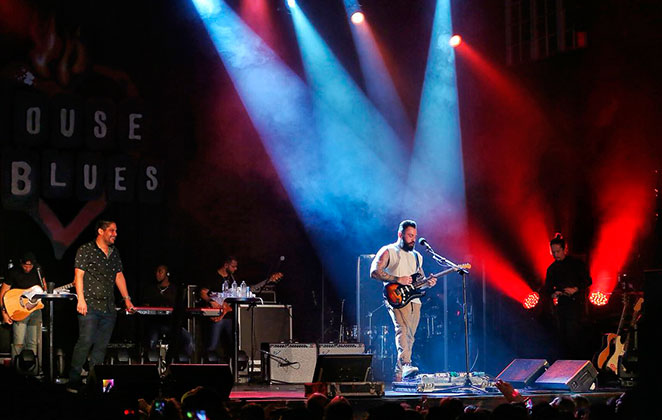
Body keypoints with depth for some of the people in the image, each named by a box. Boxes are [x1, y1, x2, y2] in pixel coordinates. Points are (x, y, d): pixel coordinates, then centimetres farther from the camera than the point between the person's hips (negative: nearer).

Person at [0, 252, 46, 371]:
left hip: (36, 309, 4)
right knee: (19, 343, -12)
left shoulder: (38, 270, 4)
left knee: (33, 343, 2)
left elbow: (44, 287, 21)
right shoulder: (13, 272, -9)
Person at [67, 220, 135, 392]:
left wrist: (126, 298, 16)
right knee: (86, 341, -14)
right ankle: (73, 382, -9)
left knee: (101, 346, 4)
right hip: (90, 305, -6)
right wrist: (81, 299, -15)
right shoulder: (86, 250, -2)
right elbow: (78, 275, -6)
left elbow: (119, 276, 22)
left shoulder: (114, 253, 17)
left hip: (108, 307, 6)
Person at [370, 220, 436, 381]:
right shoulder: (388, 251, 3)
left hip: (414, 300, 7)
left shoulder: (417, 256, 25)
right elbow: (374, 272, -8)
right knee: (403, 330, -27)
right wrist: (397, 279, -16)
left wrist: (427, 283, 5)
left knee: (409, 337, 3)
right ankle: (406, 365, -41)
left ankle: (398, 374, 8)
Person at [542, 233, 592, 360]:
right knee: (562, 338, 4)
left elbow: (587, 281, -1)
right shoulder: (552, 268, 15)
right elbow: (547, 287, 17)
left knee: (573, 335, -13)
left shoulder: (576, 263, 1)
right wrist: (552, 294, -5)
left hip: (575, 303, -5)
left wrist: (575, 289, -16)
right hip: (559, 305, 5)